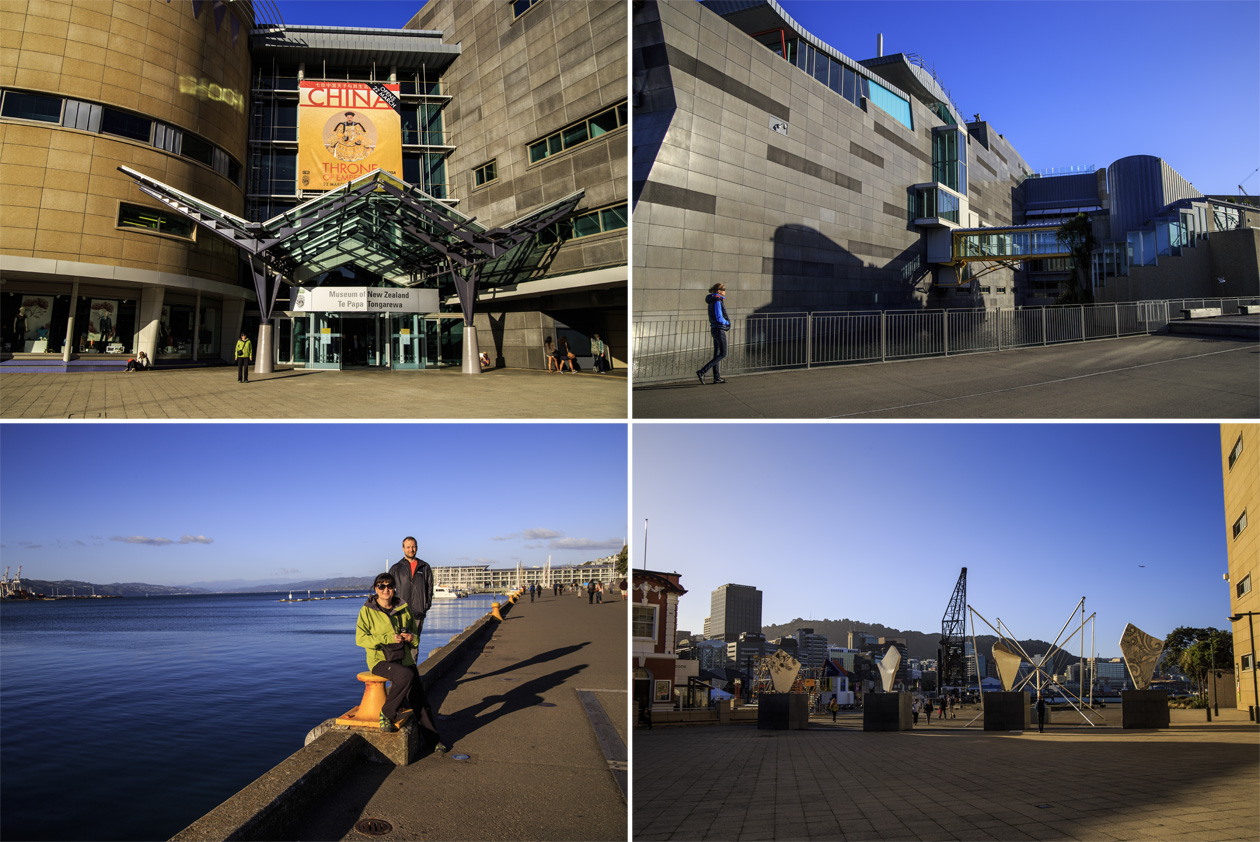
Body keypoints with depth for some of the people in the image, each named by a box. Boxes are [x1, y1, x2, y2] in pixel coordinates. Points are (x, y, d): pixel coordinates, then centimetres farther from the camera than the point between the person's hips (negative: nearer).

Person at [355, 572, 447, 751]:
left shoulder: (404, 609, 11)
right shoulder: (367, 611, 0)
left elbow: (416, 639, 18)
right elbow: (360, 638, -9)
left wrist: (412, 637, -7)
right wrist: (388, 638, -19)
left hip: (404, 659, 4)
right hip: (380, 660, -4)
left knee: (419, 696, -13)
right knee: (407, 675, -34)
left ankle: (433, 738, -2)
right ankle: (387, 713, -13)